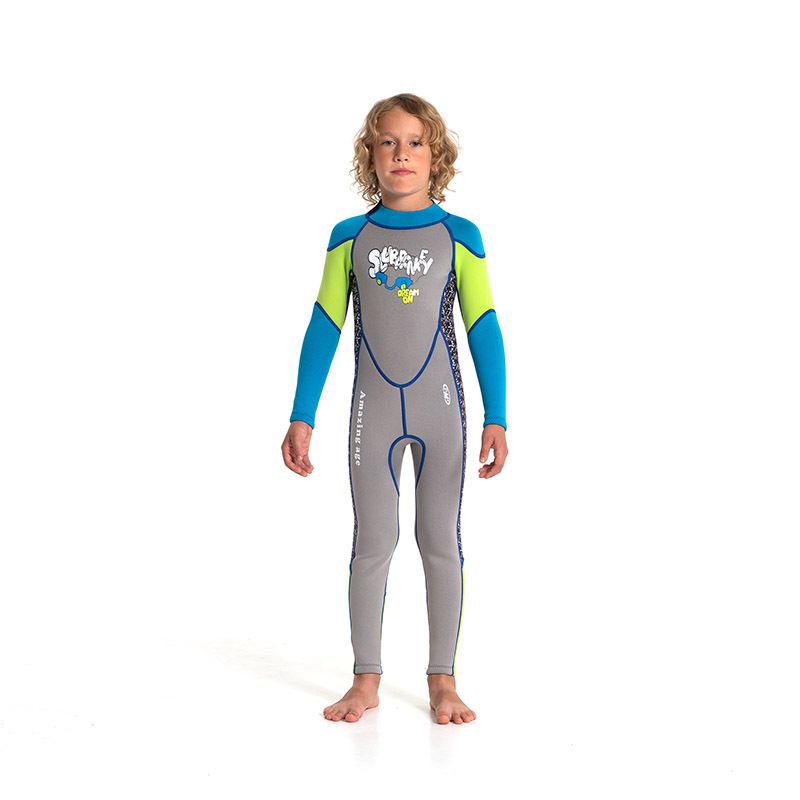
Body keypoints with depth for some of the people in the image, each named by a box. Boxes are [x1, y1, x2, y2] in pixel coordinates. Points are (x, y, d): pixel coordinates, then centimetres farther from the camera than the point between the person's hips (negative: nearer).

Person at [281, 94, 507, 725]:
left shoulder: (459, 236, 0)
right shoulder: (350, 238, 3)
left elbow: (484, 330, 0)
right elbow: (324, 329, 4)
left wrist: (496, 420, -7)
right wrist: (302, 418, 0)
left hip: (440, 409, -1)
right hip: (374, 409, 1)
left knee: (441, 541, 5)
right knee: (374, 541, 4)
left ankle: (443, 680, 17)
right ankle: (366, 681, 16)